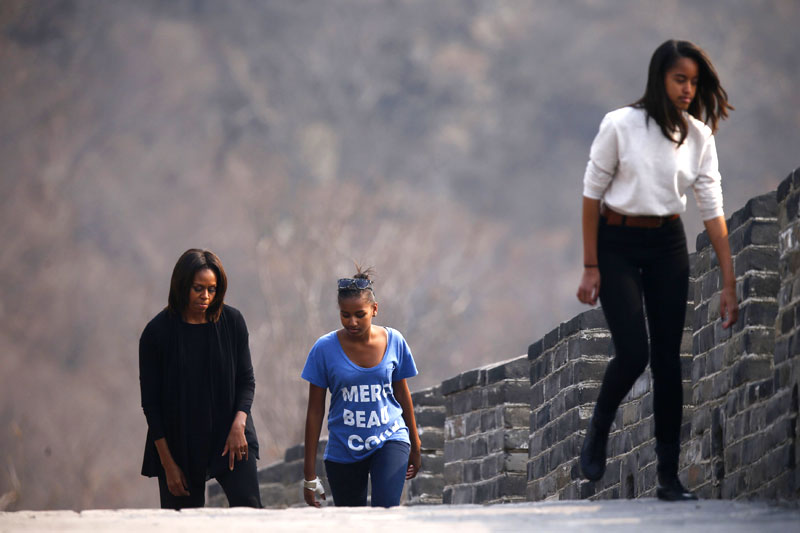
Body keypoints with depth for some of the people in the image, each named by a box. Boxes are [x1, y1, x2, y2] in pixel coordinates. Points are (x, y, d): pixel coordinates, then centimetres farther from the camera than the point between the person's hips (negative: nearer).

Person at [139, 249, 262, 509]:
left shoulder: (232, 322, -1)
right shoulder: (157, 332, -7)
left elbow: (246, 379, 7)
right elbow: (150, 402, -4)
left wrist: (239, 423, -12)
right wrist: (167, 463, -7)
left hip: (228, 437, 1)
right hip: (180, 445, -1)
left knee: (247, 506, -17)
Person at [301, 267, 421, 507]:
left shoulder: (394, 341, -3)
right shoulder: (325, 348, -8)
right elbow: (315, 411, -3)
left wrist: (414, 444, 22)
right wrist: (309, 474, -2)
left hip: (389, 440, 0)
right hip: (343, 450, 0)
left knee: (385, 511, -22)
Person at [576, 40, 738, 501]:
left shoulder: (700, 136, -2)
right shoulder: (621, 126, -11)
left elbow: (712, 208, -2)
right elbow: (592, 194, -5)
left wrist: (729, 282, -5)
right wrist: (591, 268, -7)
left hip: (668, 246, 3)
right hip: (617, 244, -3)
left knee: (668, 358, 0)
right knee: (633, 351, -15)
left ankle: (670, 476, 4)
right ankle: (598, 433, 15)